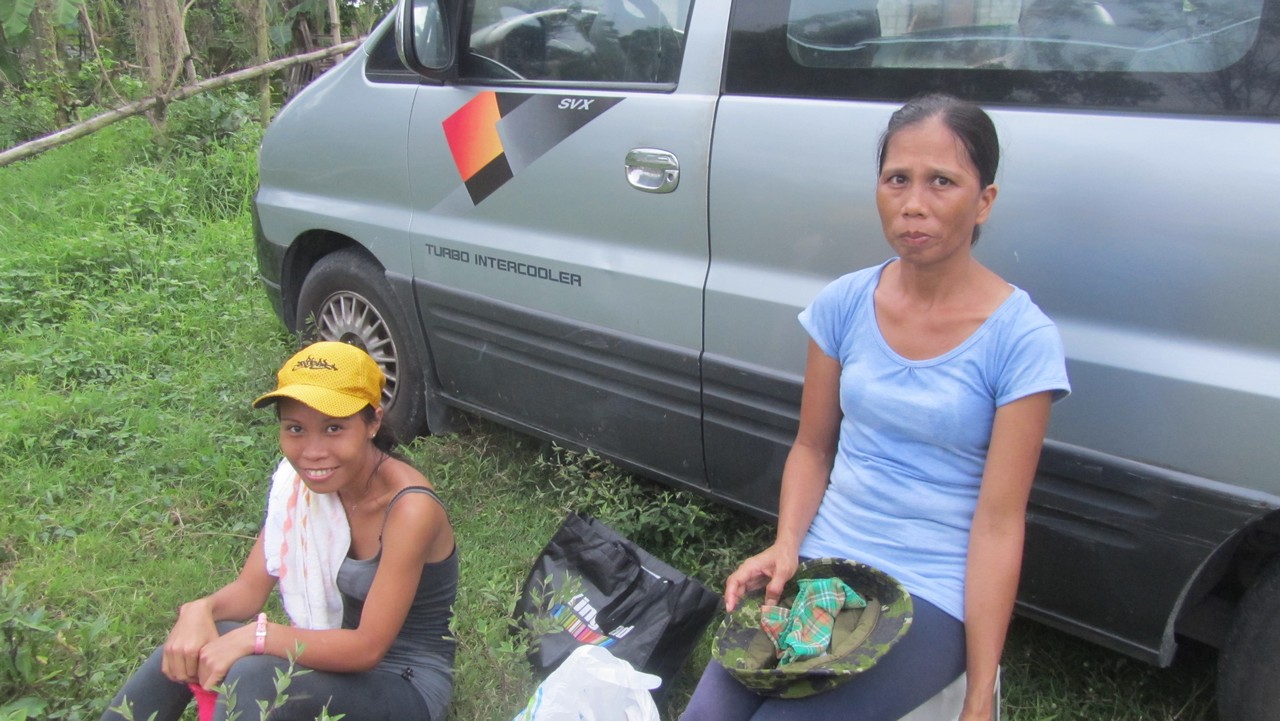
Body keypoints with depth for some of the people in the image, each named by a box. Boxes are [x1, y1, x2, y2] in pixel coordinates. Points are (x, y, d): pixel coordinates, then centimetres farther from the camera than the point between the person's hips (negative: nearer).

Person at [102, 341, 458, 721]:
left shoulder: (409, 509, -28)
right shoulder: (296, 479, -6)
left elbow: (367, 647, -25)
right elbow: (250, 588, -2)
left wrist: (254, 636, -32)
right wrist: (200, 611, -23)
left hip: (407, 688, -6)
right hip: (341, 656, 6)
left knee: (252, 677, -29)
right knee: (186, 652, -14)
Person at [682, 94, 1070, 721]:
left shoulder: (1022, 338, -11)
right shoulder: (845, 303, 0)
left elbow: (998, 520, -12)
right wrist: (786, 544, -9)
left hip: (933, 595, -3)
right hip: (822, 560, 3)